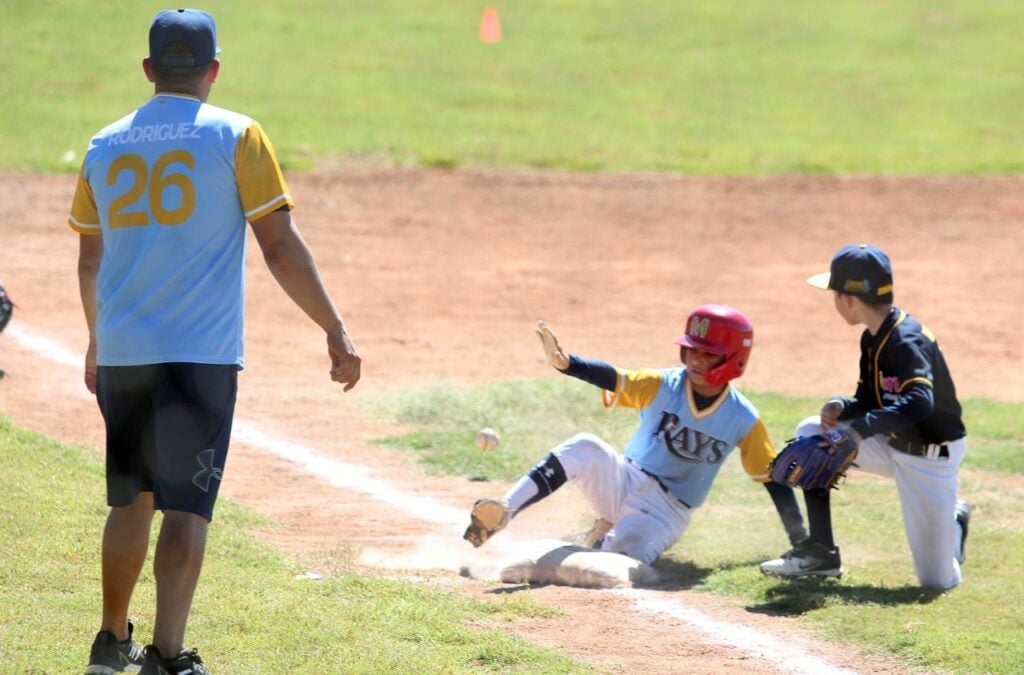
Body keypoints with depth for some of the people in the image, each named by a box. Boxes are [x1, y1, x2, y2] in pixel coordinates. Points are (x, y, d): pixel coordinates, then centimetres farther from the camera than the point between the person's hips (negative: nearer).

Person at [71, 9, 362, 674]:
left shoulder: (106, 146, 10)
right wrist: (336, 331, -5)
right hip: (199, 357, -5)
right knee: (186, 506, -6)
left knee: (131, 500, 19)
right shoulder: (236, 137, -4)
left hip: (120, 354, 5)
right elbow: (280, 246, -9)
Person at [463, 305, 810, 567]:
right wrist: (564, 362, -41)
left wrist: (800, 541, -6)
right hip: (623, 482, 2)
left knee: (623, 556, -35)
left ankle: (606, 540, -3)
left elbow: (774, 478, -3)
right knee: (584, 449, -31)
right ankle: (503, 512, -37)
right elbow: (612, 379, -20)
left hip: (667, 514, -2)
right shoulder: (662, 387, -6)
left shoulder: (743, 420, -8)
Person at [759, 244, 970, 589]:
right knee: (811, 434, -4)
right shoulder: (873, 338, 1)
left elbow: (920, 402, -41)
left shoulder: (906, 341, -27)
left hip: (930, 459, -8)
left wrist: (862, 428, -49)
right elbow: (871, 399, 9)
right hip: (893, 445, 8)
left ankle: (954, 520, 28)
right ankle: (821, 551, 0)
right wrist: (842, 407, -13)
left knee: (938, 580, -6)